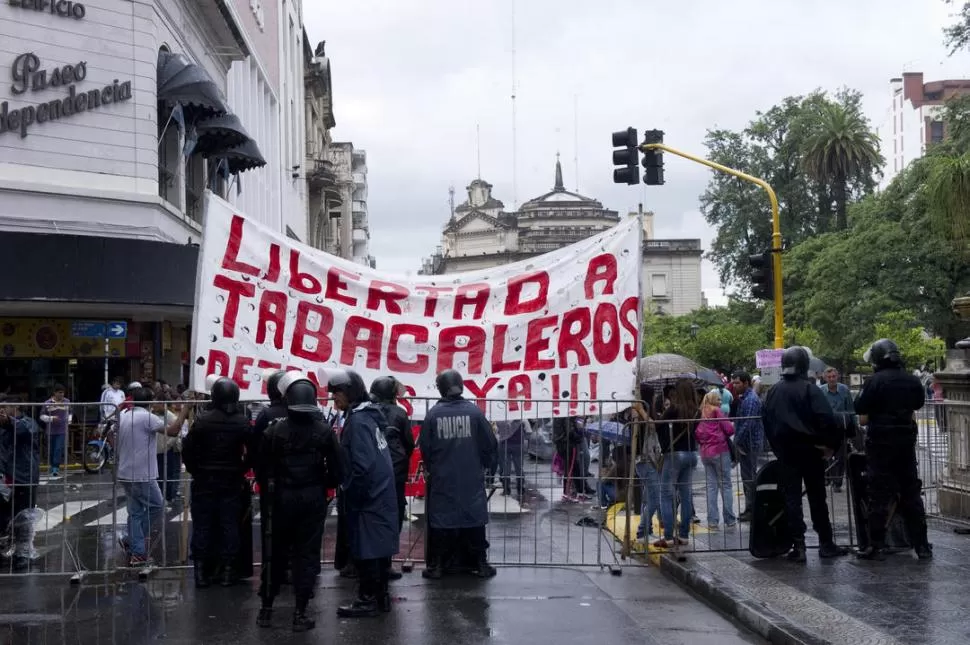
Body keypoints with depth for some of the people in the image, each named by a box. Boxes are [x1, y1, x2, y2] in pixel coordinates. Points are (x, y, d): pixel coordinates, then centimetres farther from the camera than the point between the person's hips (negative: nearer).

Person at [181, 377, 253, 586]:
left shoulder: (202, 420, -8)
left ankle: (201, 571, 7)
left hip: (204, 482, -1)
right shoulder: (242, 422, -5)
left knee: (202, 526, 6)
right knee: (229, 526, 7)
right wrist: (241, 471, 7)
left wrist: (196, 471, 5)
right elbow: (252, 452, -6)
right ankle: (228, 571, 7)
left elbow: (187, 450, -8)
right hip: (232, 483, 1)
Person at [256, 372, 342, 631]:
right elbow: (337, 470, -7)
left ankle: (267, 608, 20)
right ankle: (300, 613, 4)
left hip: (281, 498, 0)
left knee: (275, 552, 13)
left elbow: (262, 467, -4)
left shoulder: (274, 429, -9)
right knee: (307, 554, 4)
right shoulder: (324, 430, -7)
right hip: (313, 499, 0)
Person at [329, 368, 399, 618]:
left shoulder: (358, 421, -17)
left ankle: (368, 600, 4)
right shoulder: (369, 416, 11)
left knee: (365, 550, -2)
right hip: (381, 495, 9)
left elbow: (361, 465, -24)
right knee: (379, 547, 14)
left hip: (366, 498, -9)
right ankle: (380, 595, 22)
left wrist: (350, 492, -14)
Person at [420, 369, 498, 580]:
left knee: (440, 519, 7)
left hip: (442, 478, 0)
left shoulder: (433, 414, -7)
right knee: (475, 518, 9)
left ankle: (437, 565, 9)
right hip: (472, 478, 0)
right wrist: (487, 464, 16)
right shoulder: (473, 411, -7)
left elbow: (424, 446, 0)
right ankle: (481, 564, 12)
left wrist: (429, 468, 19)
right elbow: (489, 443, -2)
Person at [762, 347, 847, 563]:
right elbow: (826, 418, -20)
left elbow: (767, 422, 9)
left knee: (791, 499, 4)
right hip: (810, 450, -2)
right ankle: (826, 543, 13)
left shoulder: (773, 392, 4)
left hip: (786, 451, 3)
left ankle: (798, 546, -2)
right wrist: (831, 443, -10)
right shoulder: (809, 388, -10)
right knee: (817, 498, 8)